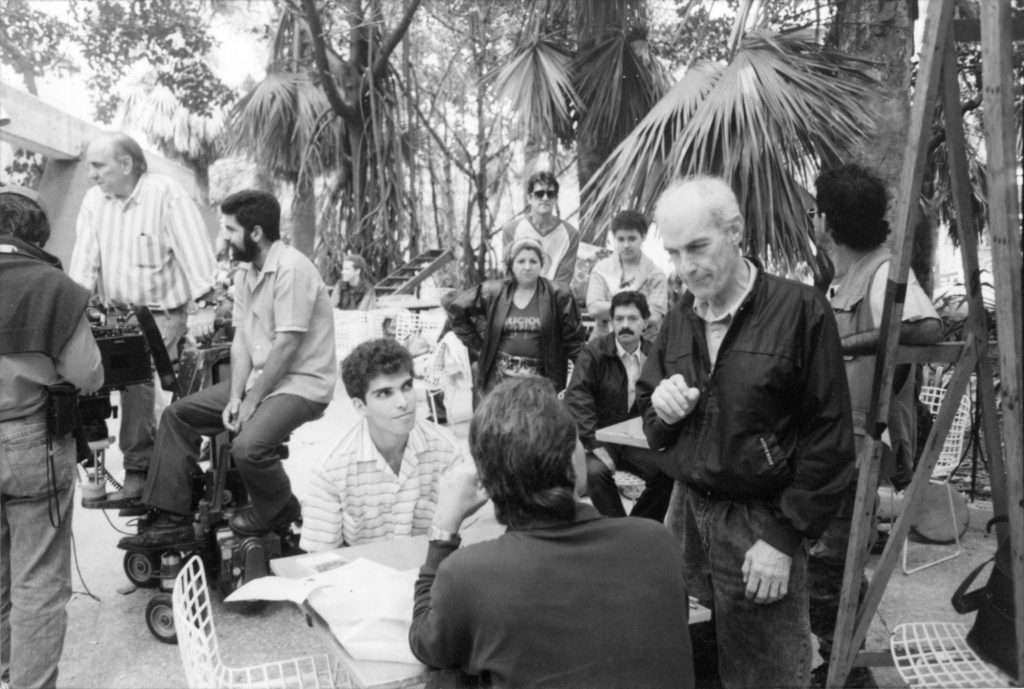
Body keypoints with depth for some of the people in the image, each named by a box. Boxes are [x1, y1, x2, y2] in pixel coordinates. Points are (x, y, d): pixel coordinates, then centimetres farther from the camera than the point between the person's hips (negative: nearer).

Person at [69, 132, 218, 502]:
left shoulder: (166, 194, -11)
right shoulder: (94, 200, 8)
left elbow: (194, 251, -16)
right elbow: (85, 260, 5)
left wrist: (202, 307, -21)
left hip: (163, 312, -5)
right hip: (117, 314, 6)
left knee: (136, 378, -11)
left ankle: (138, 472, 3)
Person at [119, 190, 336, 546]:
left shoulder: (292, 269, -18)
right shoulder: (245, 275, 11)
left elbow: (286, 347, -21)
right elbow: (241, 340, 8)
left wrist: (250, 403, -16)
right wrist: (234, 397, -5)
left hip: (301, 383, -9)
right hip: (257, 378, 9)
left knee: (247, 446, -29)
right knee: (177, 415, 3)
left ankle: (279, 511, 3)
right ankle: (172, 517, 9)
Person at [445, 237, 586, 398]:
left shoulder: (557, 295, 0)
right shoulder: (493, 292, 4)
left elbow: (574, 338, 1)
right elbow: (456, 309, 12)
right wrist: (477, 346, 7)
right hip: (499, 379, 1)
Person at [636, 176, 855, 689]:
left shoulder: (800, 310, -11)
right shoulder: (677, 322, 6)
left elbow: (829, 436, -11)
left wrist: (784, 538, -13)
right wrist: (661, 409, -8)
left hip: (761, 522, -5)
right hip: (686, 511, 5)